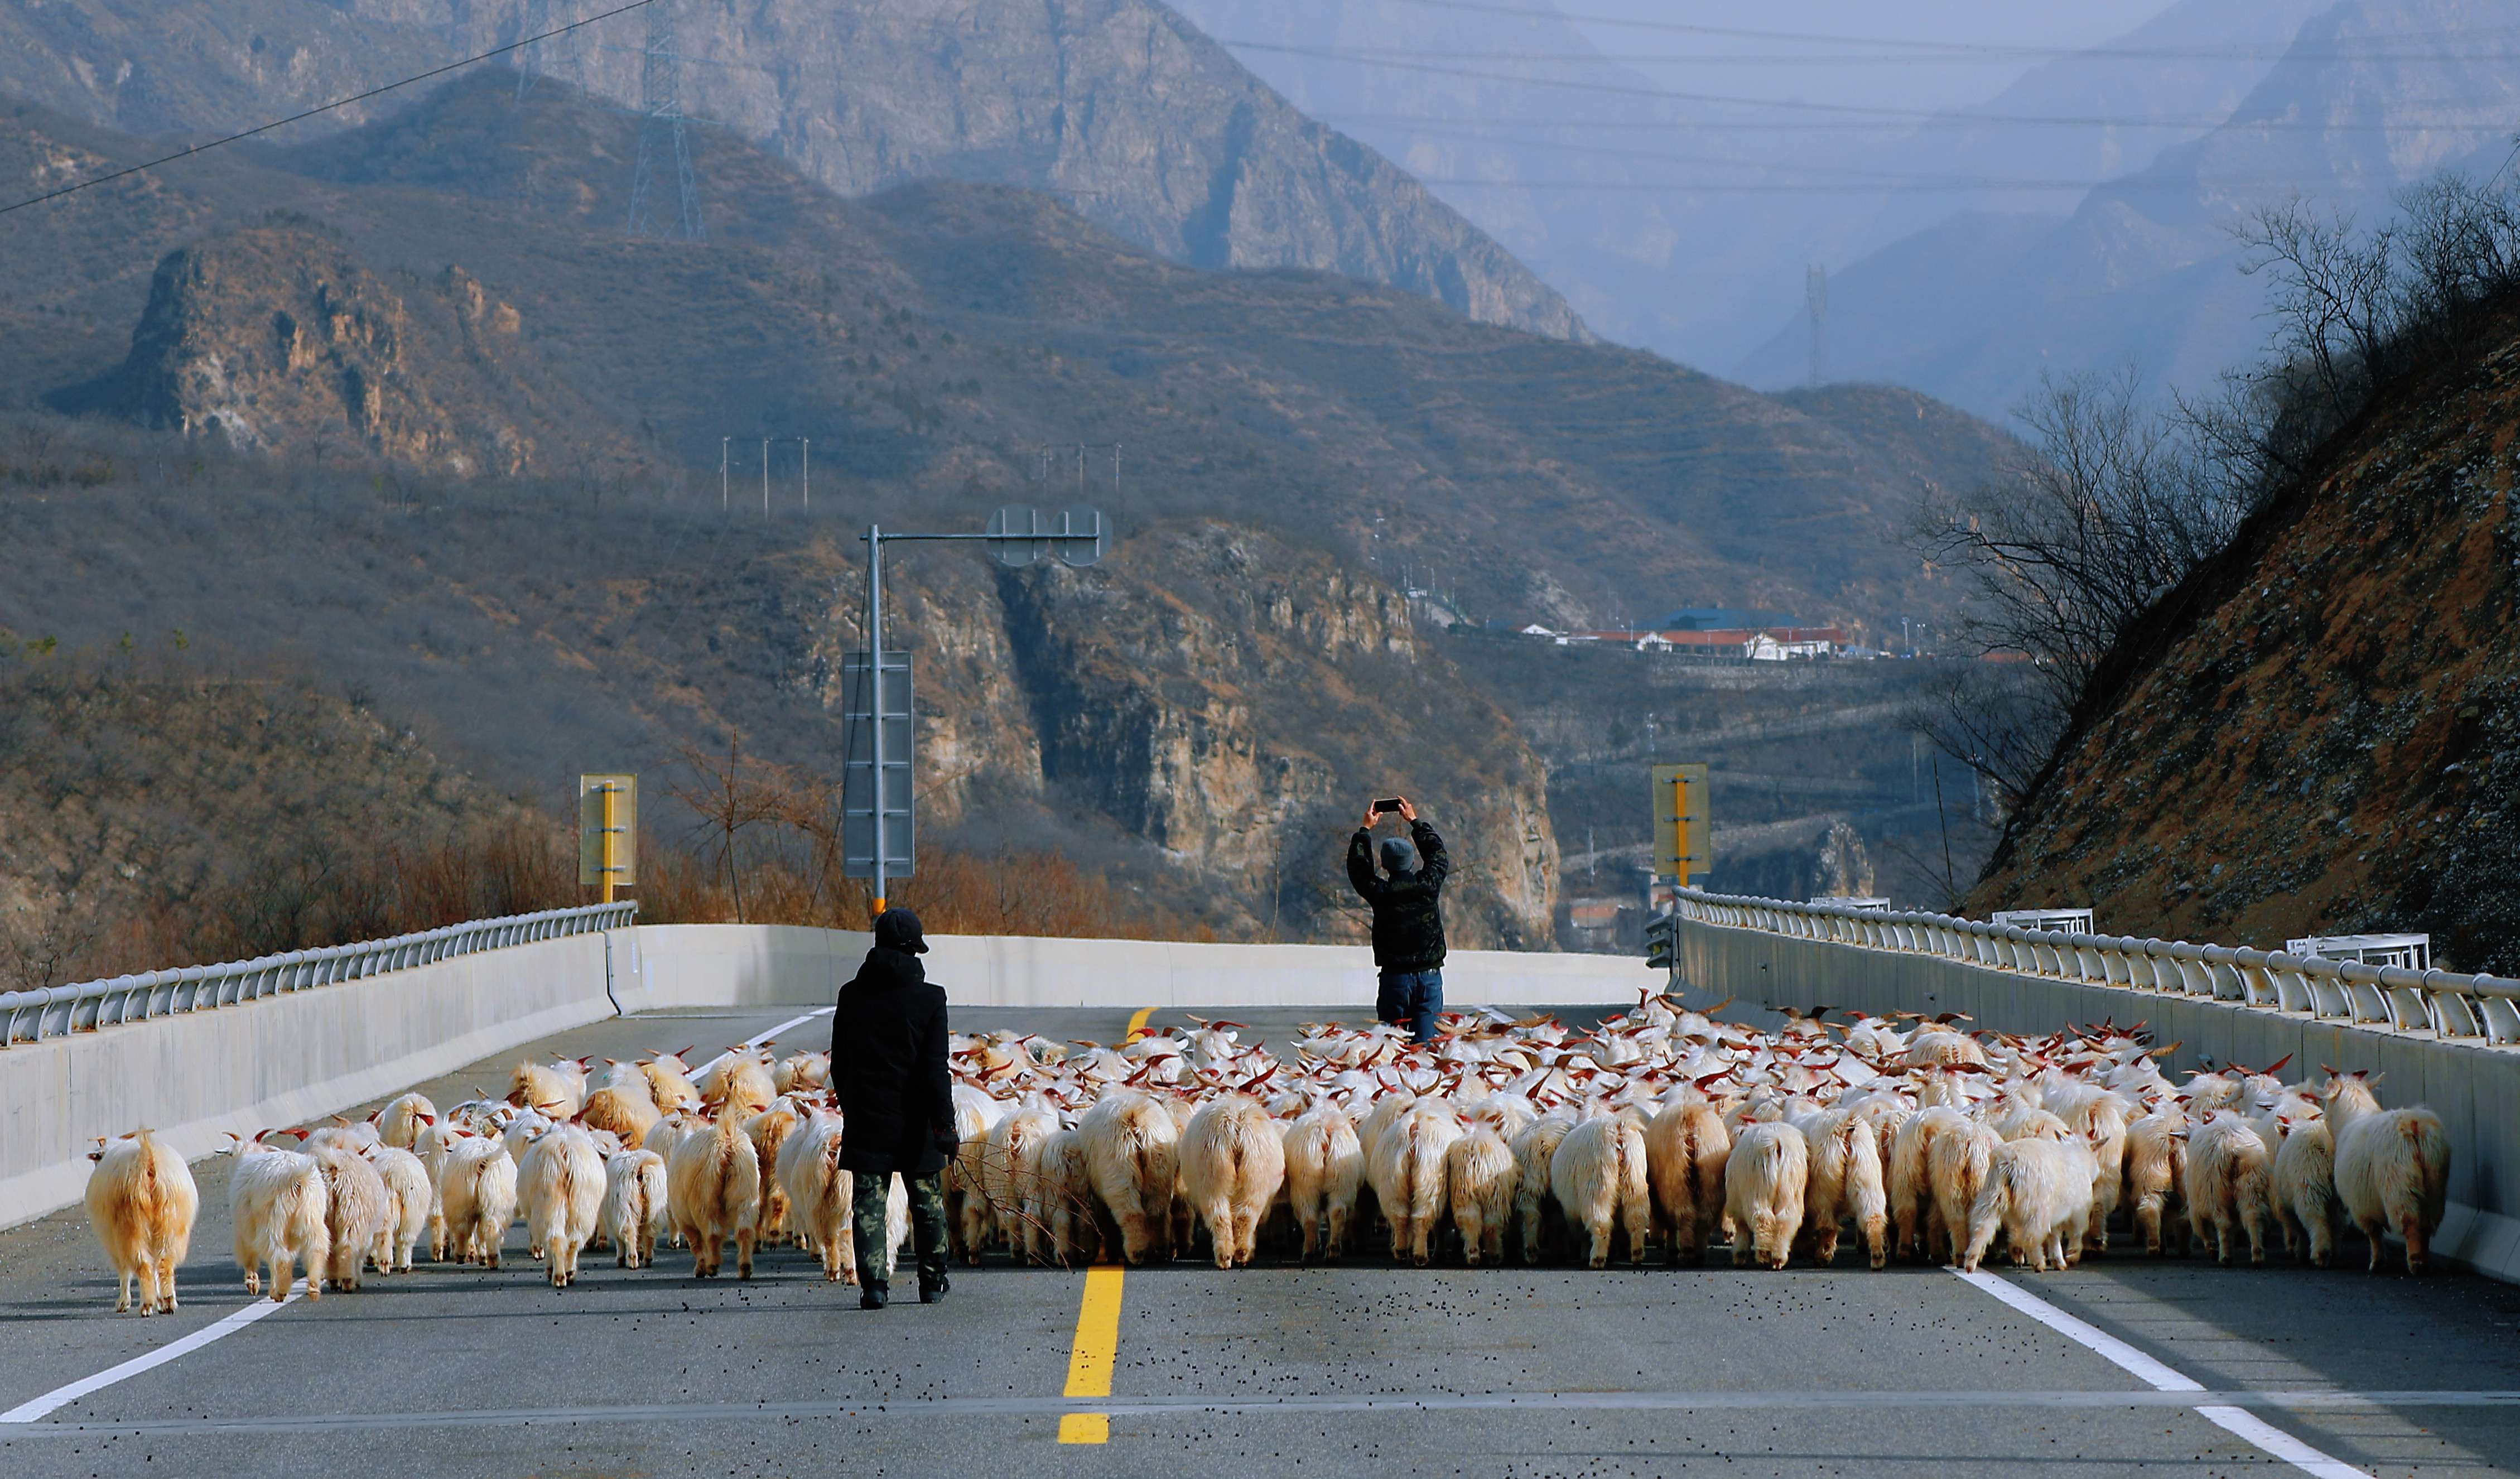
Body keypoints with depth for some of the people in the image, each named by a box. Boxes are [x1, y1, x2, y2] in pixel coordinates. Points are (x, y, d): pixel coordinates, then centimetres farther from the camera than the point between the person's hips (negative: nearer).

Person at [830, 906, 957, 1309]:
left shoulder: (851, 996, 1)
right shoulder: (929, 998, -7)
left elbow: (839, 1065, 8)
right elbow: (934, 1068, -11)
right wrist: (945, 1124, -11)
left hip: (866, 1120, 1)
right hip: (914, 1122, -1)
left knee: (869, 1202, 1)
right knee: (928, 1201, 14)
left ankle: (872, 1282, -11)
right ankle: (933, 1280, 22)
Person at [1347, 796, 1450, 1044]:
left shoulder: (1381, 893, -9)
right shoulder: (1429, 884, -4)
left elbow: (1358, 868, 10)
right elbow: (1438, 854, 17)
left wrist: (1366, 829, 20)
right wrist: (1415, 822, 27)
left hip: (1395, 979, -1)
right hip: (1430, 976, 2)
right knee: (1426, 1040, 0)